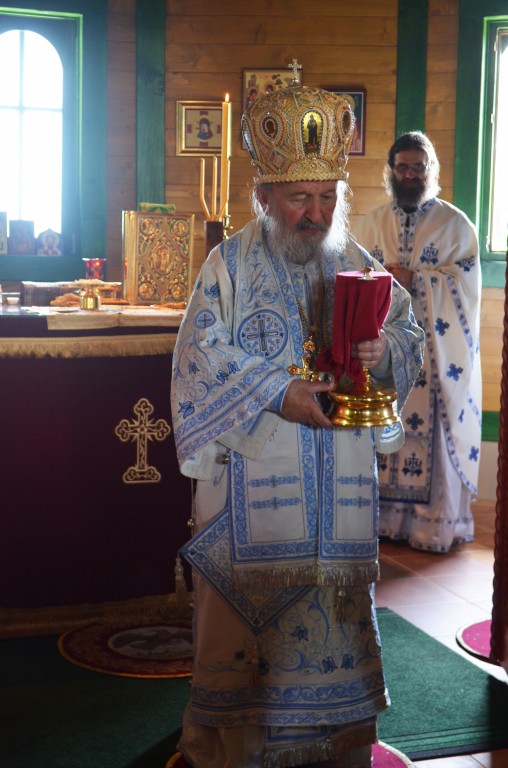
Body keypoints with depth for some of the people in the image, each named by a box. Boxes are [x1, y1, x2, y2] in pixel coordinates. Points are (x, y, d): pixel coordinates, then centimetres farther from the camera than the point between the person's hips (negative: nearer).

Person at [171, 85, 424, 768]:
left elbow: (411, 340, 8)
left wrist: (383, 351, -15)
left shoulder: (359, 265, 9)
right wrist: (276, 392, -19)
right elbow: (202, 356, -9)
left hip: (342, 477, 3)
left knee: (337, 602, 9)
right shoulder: (229, 264, -2)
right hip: (253, 475, -3)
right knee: (247, 605, 2)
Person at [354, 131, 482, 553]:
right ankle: (382, 513, 14)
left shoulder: (456, 225, 4)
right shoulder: (372, 223, 12)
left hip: (435, 351, -2)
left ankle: (436, 522, 6)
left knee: (433, 428, -3)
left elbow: (464, 283, -5)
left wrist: (413, 279, -15)